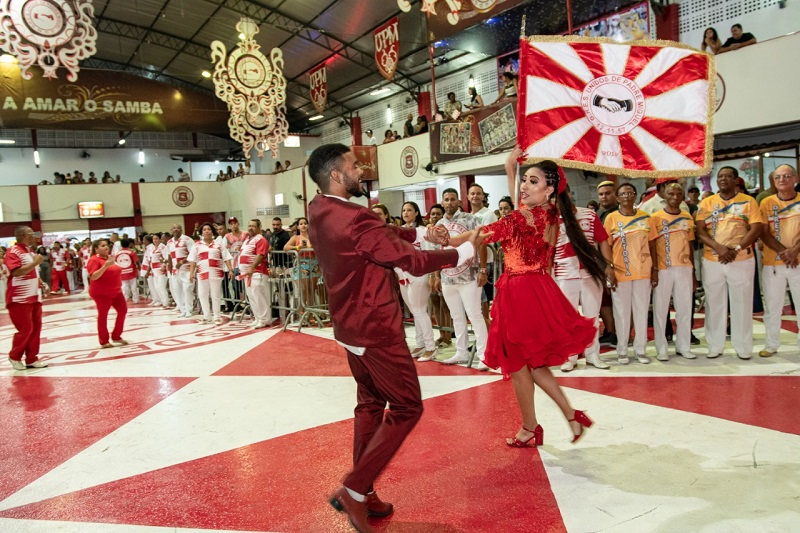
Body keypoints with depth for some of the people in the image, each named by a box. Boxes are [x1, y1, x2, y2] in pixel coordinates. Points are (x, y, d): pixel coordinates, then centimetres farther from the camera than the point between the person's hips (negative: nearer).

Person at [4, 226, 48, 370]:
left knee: (36, 328, 8)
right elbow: (16, 272, -26)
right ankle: (14, 357, 16)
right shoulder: (12, 251, -13)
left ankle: (31, 359, 16)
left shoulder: (30, 251, 15)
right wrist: (35, 262, -22)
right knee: (25, 329, -5)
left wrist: (39, 282, 11)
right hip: (20, 298, -9)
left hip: (34, 296, 9)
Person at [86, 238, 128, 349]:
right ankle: (104, 341, 11)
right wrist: (105, 266, -32)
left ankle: (116, 336, 20)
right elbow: (93, 277, -25)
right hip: (101, 293, -8)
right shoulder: (94, 260, -15)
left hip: (116, 291, 8)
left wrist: (119, 287, 18)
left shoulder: (109, 258, 8)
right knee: (103, 315, 1)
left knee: (123, 310, 8)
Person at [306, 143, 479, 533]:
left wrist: (420, 231, 10)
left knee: (370, 404, 19)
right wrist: (465, 251, -6)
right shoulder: (355, 220, -26)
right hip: (376, 329, -9)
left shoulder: (320, 212, 2)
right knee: (406, 407, 4)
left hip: (352, 326, 9)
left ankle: (364, 494, 28)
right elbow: (414, 262, -20)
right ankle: (354, 490, 5)